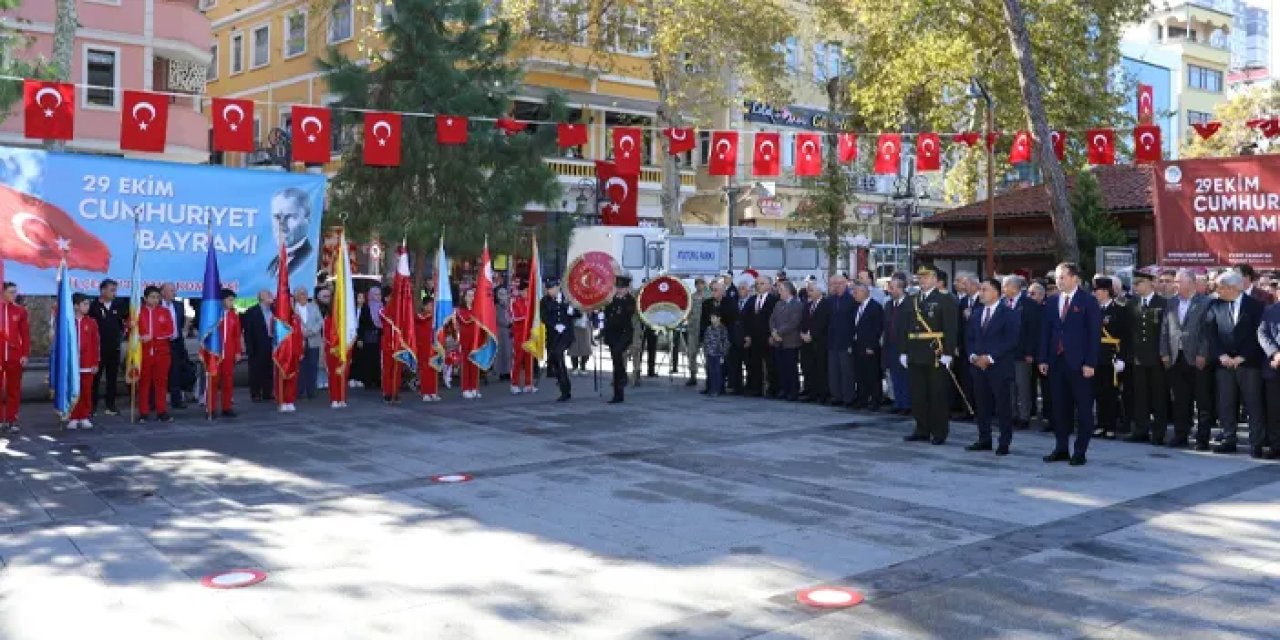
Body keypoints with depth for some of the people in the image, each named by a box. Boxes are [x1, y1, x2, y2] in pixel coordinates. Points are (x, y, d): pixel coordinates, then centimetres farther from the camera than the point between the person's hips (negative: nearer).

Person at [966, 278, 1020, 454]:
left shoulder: (1009, 314, -4)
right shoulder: (976, 313, 15)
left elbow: (1011, 341, -11)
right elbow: (969, 338, 17)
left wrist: (990, 358, -15)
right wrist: (973, 356, -2)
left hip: (999, 366, -5)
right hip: (978, 365, 5)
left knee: (1003, 405, -2)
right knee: (982, 404, 7)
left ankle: (1004, 443, 5)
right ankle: (984, 440, 14)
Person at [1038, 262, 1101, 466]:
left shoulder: (1088, 302, -3)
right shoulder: (1051, 301, 10)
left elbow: (1094, 334, -7)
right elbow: (1045, 331, 11)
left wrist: (1090, 363, -12)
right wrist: (1043, 359, 4)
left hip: (1079, 363, -5)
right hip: (1056, 361, 5)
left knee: (1083, 409, 2)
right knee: (1059, 407, 9)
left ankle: (1080, 451, 7)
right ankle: (1061, 448, 17)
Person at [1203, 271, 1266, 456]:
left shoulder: (1255, 305, -2)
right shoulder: (1215, 306, 7)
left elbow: (1258, 334, -6)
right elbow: (1211, 332, 3)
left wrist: (1242, 357, -12)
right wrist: (1221, 355, -8)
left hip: (1249, 363, -3)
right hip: (1224, 362, 3)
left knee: (1253, 404, 0)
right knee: (1226, 404, 5)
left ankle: (1256, 443, 6)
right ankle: (1228, 440, 13)